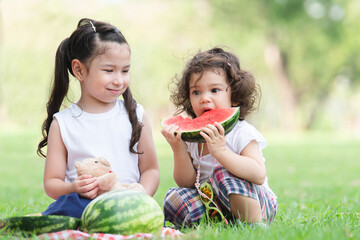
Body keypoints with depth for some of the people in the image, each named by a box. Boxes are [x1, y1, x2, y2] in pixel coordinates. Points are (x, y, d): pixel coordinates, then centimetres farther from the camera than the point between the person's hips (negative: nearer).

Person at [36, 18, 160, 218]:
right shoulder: (62, 123, 8)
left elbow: (150, 169, 12)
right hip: (82, 203, -2)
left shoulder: (135, 115, 13)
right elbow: (52, 183, 5)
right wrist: (74, 189, -18)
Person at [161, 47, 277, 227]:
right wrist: (179, 150, -19)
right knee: (174, 199, -19)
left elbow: (259, 176, -29)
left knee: (223, 172, -30)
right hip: (212, 206, 5)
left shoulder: (243, 133, -14)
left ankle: (254, 224, -21)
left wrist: (220, 151, -38)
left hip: (255, 204, -5)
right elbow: (187, 183, -2)